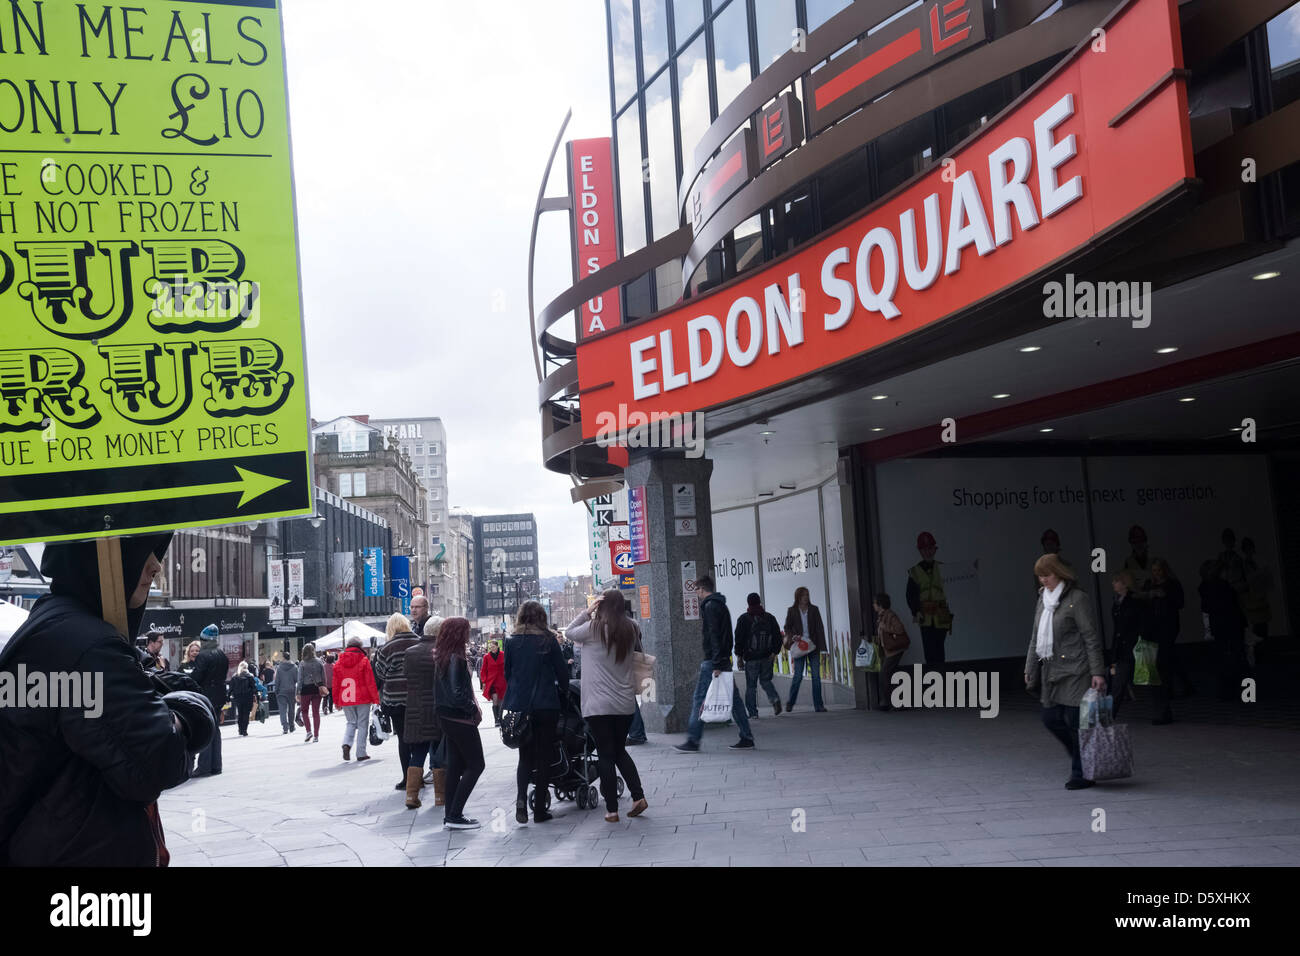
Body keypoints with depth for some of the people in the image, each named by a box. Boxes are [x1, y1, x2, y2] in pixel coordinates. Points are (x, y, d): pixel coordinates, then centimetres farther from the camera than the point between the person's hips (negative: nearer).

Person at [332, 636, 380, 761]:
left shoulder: (339, 663, 4)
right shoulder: (363, 661, -7)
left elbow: (336, 684, 8)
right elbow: (370, 682, -8)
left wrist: (337, 701, 18)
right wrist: (375, 698, -3)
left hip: (345, 699, 3)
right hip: (362, 699, -3)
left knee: (351, 722, 18)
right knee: (362, 725, 5)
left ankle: (346, 743, -7)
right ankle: (361, 753, 5)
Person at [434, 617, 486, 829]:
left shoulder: (441, 657, 10)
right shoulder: (455, 659, -19)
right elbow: (456, 693, -25)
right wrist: (474, 710, -13)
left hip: (447, 717, 9)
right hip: (460, 718, -9)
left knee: (455, 764, 14)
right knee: (476, 764, -3)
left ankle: (450, 814, 17)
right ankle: (455, 815, -5)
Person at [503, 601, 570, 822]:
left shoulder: (512, 642, 0)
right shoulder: (548, 640, -5)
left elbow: (507, 673, 8)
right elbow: (562, 671, 0)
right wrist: (564, 690, 19)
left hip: (518, 706, 2)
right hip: (546, 705, -2)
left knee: (525, 756, 12)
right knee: (543, 756, 7)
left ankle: (521, 798, -10)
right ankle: (540, 808, 7)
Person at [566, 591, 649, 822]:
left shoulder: (594, 628, -11)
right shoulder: (632, 630, 2)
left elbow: (570, 632, 5)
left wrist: (588, 611, 3)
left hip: (598, 704, -4)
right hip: (626, 703, 4)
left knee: (605, 754, 2)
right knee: (620, 750, 20)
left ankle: (611, 809, 4)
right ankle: (638, 796, 10)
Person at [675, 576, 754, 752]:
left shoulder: (710, 606, -11)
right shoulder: (721, 605, 19)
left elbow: (714, 636, -19)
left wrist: (716, 664, -23)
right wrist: (722, 660, 17)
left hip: (712, 661, -9)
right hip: (724, 660, 9)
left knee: (699, 699, -4)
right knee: (733, 699, 9)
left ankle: (693, 741, -3)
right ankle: (747, 738, 9)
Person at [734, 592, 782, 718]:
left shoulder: (743, 619, -3)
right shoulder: (769, 618, 7)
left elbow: (739, 638, -5)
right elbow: (778, 636, 5)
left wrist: (739, 655, 1)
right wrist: (774, 652, 6)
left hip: (751, 657, -3)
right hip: (767, 656, 3)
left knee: (751, 685, 3)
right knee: (766, 680, 18)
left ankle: (752, 711, 1)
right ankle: (774, 698, -7)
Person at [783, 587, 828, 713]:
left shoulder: (814, 610, 5)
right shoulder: (792, 611, 2)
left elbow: (820, 628, 2)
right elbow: (787, 627, 9)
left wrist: (822, 647, -5)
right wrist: (792, 637, -12)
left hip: (813, 646, 1)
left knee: (816, 675, -2)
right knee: (798, 675, -4)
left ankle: (818, 705, 1)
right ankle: (790, 702, 14)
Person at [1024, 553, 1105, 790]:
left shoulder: (1077, 598, -9)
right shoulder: (1043, 599, 14)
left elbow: (1091, 637, -10)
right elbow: (1036, 636, 20)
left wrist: (1097, 672, -14)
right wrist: (1030, 668, 19)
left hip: (1075, 670, -8)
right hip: (1051, 669, 8)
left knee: (1075, 721, -5)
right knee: (1051, 719, 7)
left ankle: (1081, 774, 8)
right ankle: (1085, 760, 26)